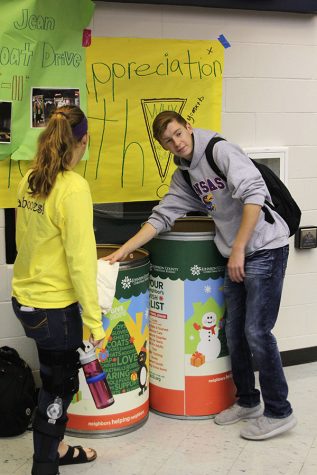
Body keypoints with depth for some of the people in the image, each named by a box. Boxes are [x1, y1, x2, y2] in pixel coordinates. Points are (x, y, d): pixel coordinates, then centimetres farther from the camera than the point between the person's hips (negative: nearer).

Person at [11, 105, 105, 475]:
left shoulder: (29, 181, 3)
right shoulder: (73, 187, -20)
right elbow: (80, 260, -21)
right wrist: (94, 320, -16)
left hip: (25, 298, 8)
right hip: (54, 306, -8)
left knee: (57, 377, 24)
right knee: (59, 385, 9)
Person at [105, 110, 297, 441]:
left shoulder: (220, 151, -13)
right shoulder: (183, 177, 11)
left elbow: (254, 194, -23)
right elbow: (161, 216, 12)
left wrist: (238, 249, -21)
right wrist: (123, 250, 3)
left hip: (265, 249, -8)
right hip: (236, 257, 8)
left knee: (256, 332, -6)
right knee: (234, 332, 12)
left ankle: (278, 412, 8)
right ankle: (247, 402, 29)